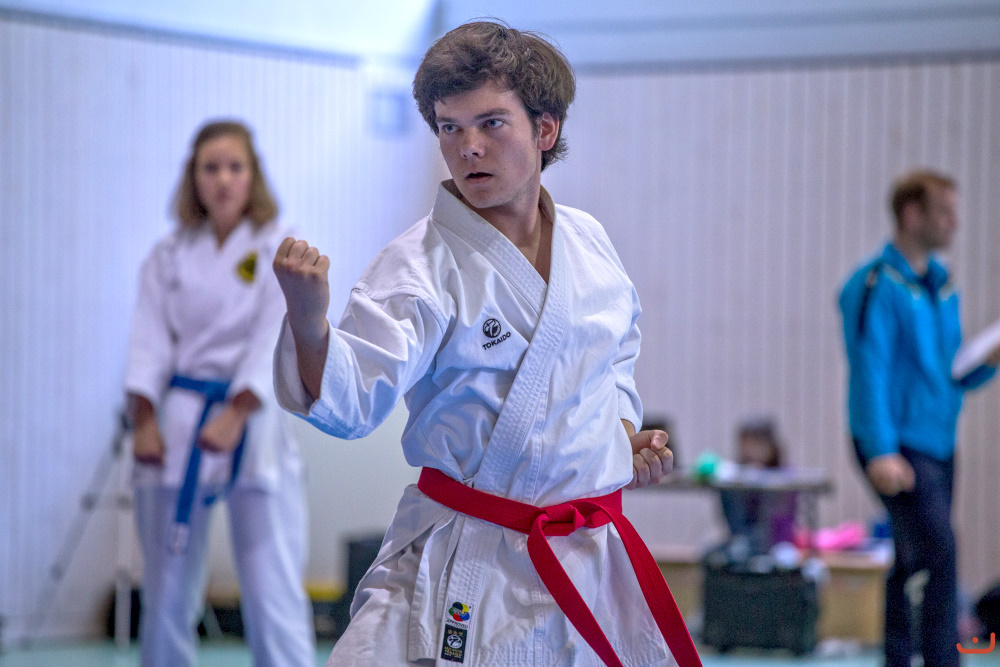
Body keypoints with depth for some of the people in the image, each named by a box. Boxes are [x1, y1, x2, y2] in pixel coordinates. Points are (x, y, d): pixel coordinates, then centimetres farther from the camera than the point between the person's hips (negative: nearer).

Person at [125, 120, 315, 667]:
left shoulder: (280, 250, 1)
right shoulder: (168, 256, 11)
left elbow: (276, 342, -9)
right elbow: (150, 341, 3)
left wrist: (234, 416, -19)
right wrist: (145, 423, -9)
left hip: (254, 422, -3)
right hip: (178, 421, 3)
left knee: (272, 594, -9)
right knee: (167, 591, 7)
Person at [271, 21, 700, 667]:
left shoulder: (586, 240, 5)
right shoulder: (420, 265, -13)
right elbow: (351, 400, -26)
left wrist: (624, 431, 9)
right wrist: (309, 322, -44)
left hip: (591, 559, 5)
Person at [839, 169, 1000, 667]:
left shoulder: (941, 285, 16)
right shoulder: (878, 286, -10)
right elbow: (870, 372, -16)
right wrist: (880, 452, -24)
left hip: (938, 446, 8)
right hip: (898, 450, -8)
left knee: (913, 565, 11)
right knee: (940, 555, -18)